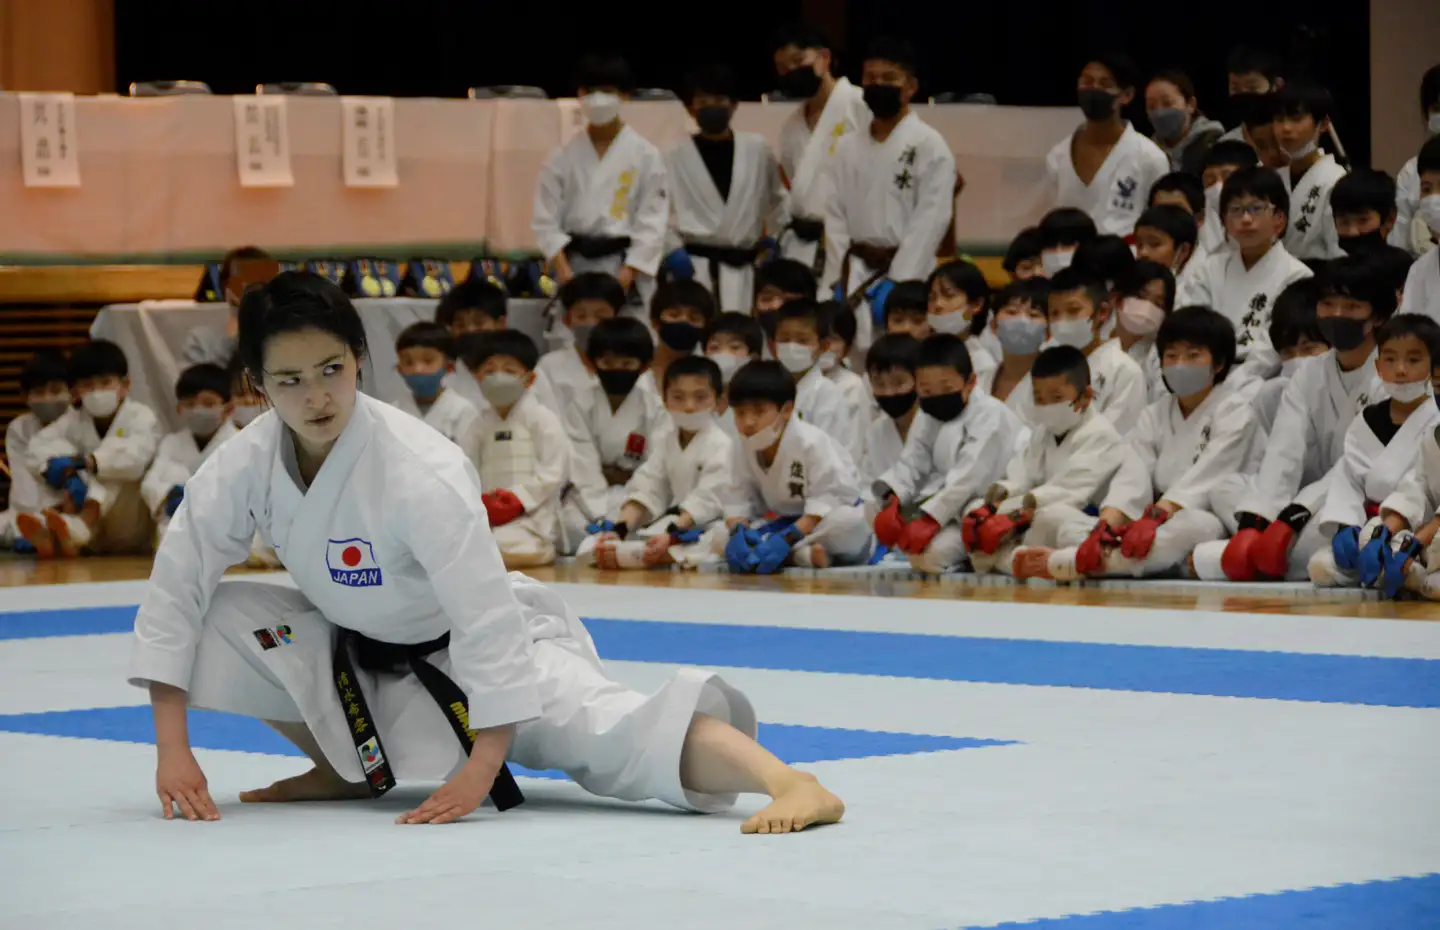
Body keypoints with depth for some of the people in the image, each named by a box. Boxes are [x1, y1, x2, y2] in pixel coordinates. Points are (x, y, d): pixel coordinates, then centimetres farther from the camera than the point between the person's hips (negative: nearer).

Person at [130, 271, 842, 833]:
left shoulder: (420, 472, -31)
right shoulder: (245, 466, -16)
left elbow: (487, 617, -30)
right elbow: (175, 588, -10)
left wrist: (481, 768, -30)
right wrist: (172, 751, -15)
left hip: (480, 648, -6)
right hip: (361, 655, 6)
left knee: (599, 732, -32)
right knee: (223, 618, -13)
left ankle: (790, 783, -45)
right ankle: (344, 767, 7)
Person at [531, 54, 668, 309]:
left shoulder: (645, 156, -1)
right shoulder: (563, 158, 5)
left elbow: (652, 222, -3)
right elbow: (545, 219, 3)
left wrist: (627, 274, -12)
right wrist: (562, 268, -10)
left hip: (625, 270, -2)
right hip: (573, 270, 2)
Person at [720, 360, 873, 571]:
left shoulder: (811, 443, -23)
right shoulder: (744, 448, -5)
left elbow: (825, 503, -29)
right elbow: (737, 499, -8)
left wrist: (786, 539, -39)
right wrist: (738, 531, -31)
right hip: (787, 524, 6)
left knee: (849, 521, -42)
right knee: (721, 541, -20)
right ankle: (802, 555, -33)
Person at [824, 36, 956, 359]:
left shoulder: (929, 145, -3)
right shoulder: (848, 148, 12)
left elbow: (930, 220, -9)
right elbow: (836, 217, 9)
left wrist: (896, 282, -15)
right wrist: (838, 281, -2)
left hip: (905, 276, -4)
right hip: (854, 279, 4)